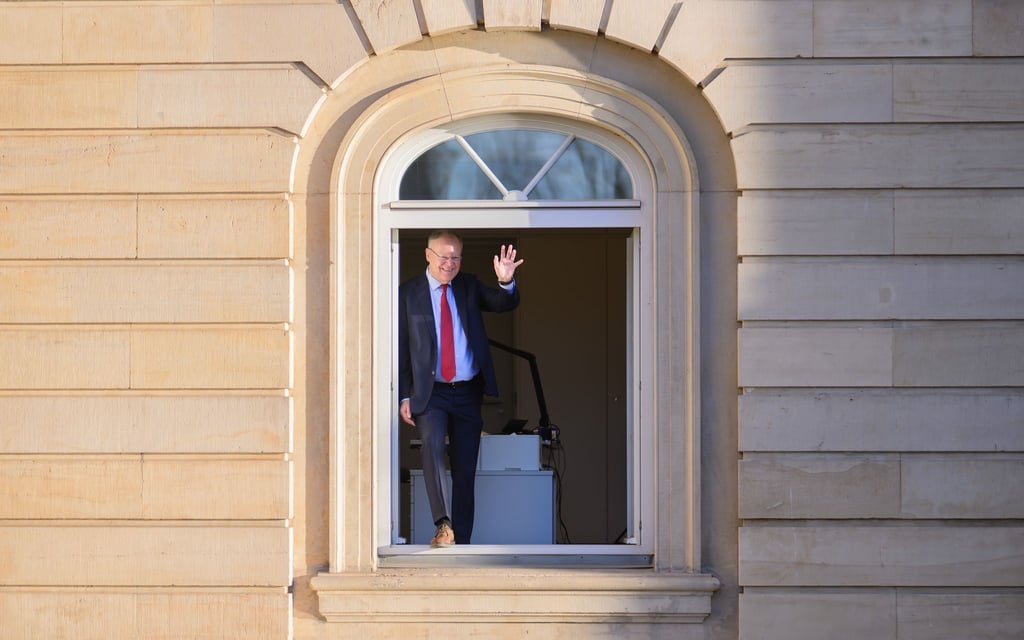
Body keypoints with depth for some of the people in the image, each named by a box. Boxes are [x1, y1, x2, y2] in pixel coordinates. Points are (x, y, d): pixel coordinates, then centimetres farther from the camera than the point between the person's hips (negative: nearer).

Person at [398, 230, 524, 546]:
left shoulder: (469, 286, 9)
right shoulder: (409, 293, 2)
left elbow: (505, 305, -3)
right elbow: (402, 347, 1)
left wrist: (506, 283, -25)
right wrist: (404, 396, -4)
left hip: (468, 392, 3)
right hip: (430, 392, -3)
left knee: (465, 469, 4)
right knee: (432, 445, -28)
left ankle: (461, 541, 10)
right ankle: (443, 525, -32)